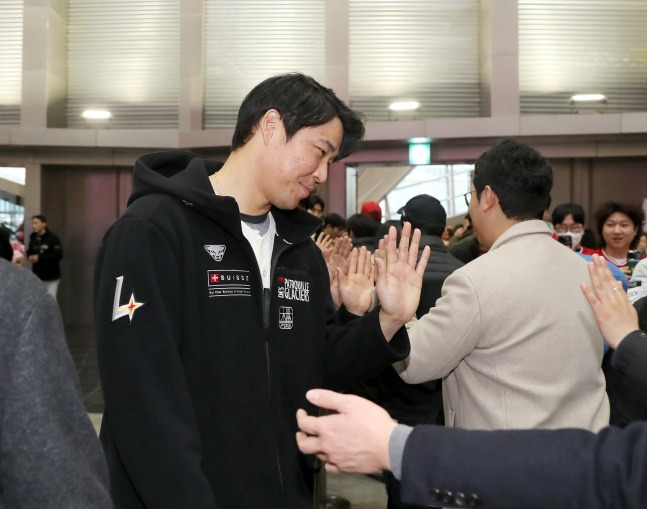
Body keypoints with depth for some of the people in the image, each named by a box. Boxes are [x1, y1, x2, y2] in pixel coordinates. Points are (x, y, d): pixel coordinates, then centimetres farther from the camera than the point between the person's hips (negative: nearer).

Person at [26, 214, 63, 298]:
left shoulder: (53, 238, -13)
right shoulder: (33, 238, 4)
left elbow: (58, 255, -18)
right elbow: (29, 252, 16)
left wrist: (40, 258, -20)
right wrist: (30, 257, -9)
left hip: (51, 276, -5)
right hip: (37, 275, 5)